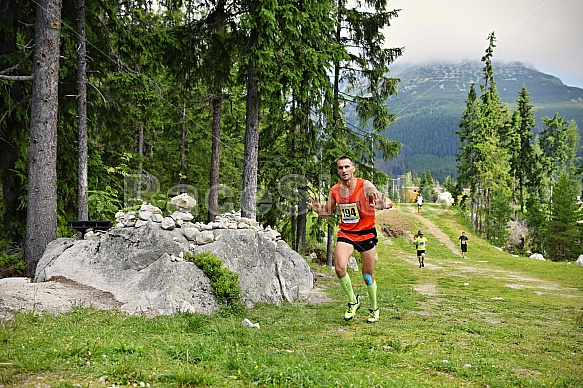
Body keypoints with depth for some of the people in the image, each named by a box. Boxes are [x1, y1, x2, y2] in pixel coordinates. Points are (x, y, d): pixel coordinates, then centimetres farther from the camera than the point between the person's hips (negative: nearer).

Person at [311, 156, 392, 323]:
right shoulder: (334, 190, 0)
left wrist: (382, 204, -46)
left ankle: (374, 309, 32)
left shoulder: (365, 186, -13)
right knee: (339, 268, -19)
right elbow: (328, 211, 14)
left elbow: (388, 202, -22)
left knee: (368, 276, 7)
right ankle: (353, 300, 6)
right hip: (346, 234, 3)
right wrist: (319, 210, -10)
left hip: (366, 234, -2)